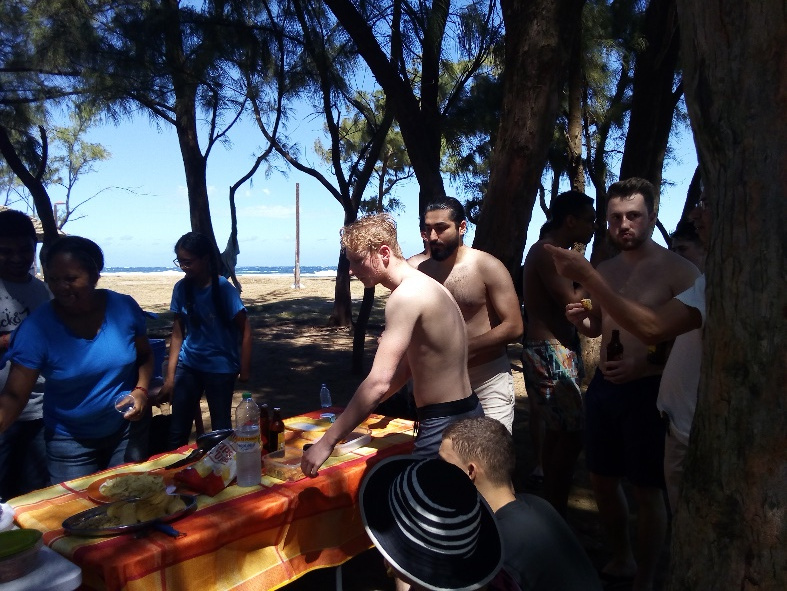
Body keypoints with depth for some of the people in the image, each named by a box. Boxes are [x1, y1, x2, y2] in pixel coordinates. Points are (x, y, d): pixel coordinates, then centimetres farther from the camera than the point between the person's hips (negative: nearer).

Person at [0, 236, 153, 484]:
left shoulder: (124, 307, -12)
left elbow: (144, 355, 3)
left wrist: (141, 390, -13)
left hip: (127, 430, 2)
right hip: (70, 441, -1)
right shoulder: (37, 327, -16)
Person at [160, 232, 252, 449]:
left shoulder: (223, 289, -15)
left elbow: (245, 329, -11)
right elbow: (177, 334, 3)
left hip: (220, 368, -4)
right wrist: (170, 376, 2)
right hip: (188, 366, 4)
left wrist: (244, 370, -12)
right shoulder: (181, 288, -2)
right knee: (177, 431, 8)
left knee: (221, 430, 7)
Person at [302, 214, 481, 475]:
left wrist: (327, 442, -22)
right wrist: (355, 414, 18)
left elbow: (379, 382, -27)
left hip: (445, 424, -10)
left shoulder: (407, 295, -20)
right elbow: (406, 368, 17)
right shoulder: (421, 286, 12)